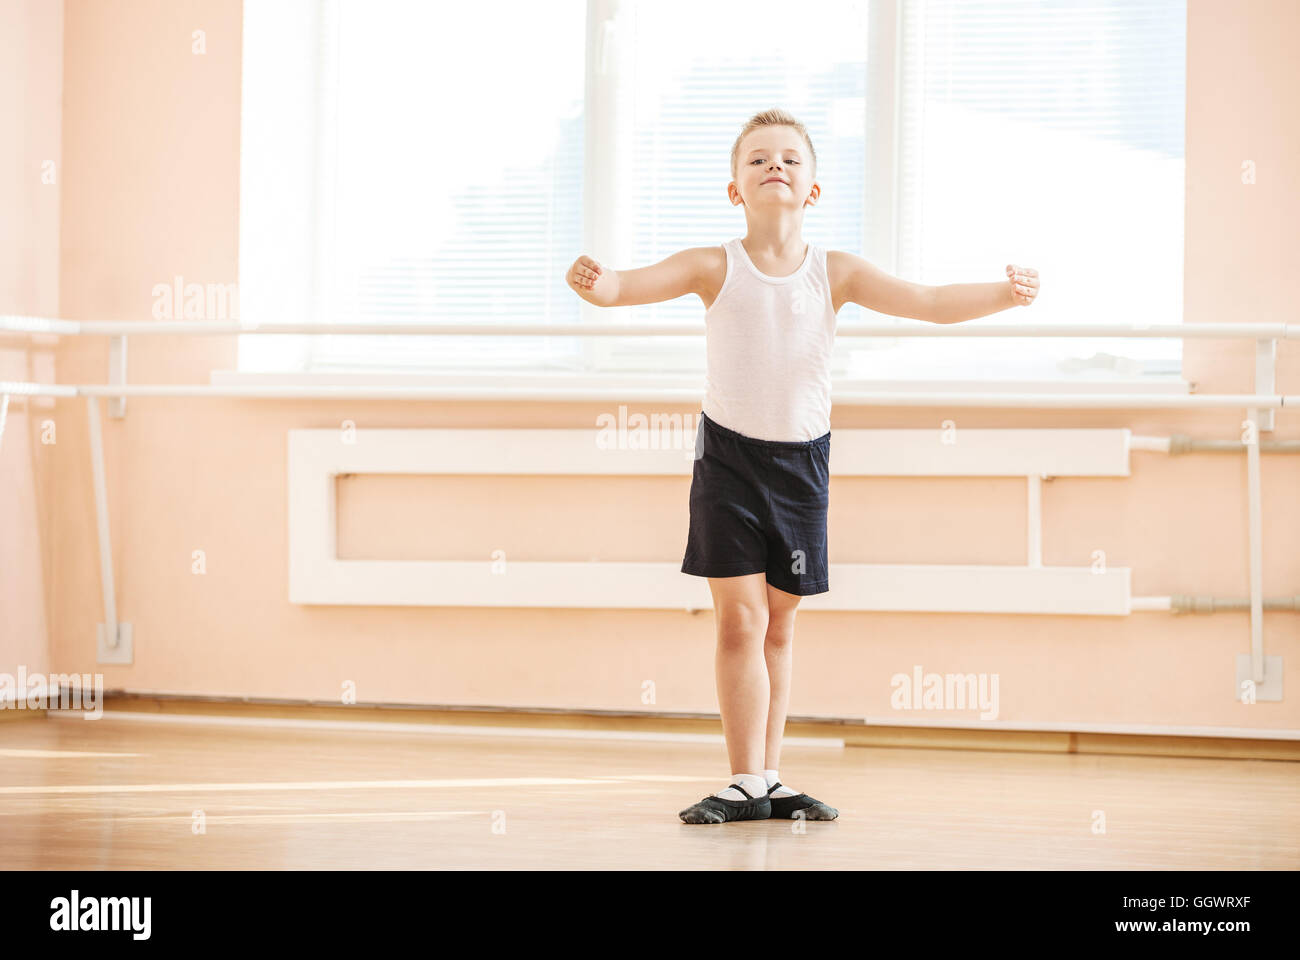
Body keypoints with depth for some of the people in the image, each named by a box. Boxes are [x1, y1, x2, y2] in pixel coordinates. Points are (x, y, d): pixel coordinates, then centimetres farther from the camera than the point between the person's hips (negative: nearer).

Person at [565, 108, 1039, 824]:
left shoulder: (834, 273, -2)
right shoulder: (715, 268, -7)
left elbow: (928, 303, -7)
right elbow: (634, 285, -18)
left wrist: (1003, 295, -23)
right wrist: (597, 284, -42)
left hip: (801, 462, 2)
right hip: (728, 455, -2)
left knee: (778, 627, 10)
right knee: (740, 618, -9)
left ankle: (768, 777, 17)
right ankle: (747, 782, -5)